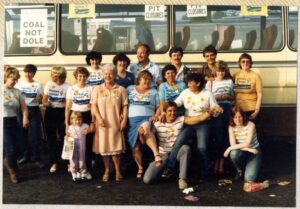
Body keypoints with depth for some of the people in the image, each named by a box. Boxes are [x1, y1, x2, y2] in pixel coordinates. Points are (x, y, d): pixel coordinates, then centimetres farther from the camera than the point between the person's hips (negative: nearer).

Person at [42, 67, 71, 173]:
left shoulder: (67, 87, -10)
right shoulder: (49, 84, 2)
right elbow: (44, 99, 9)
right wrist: (45, 103, -14)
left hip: (62, 112, -3)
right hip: (50, 112, 3)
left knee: (63, 138, 0)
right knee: (51, 138, 6)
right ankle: (54, 162, 19)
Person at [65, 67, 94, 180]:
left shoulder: (90, 89, 3)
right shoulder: (71, 89, 6)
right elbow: (68, 107, 6)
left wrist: (92, 122, -6)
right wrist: (66, 123, 0)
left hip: (87, 117, 0)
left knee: (88, 144, 2)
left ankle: (87, 170, 11)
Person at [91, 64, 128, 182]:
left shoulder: (121, 89, 4)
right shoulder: (97, 89, 5)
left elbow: (125, 106, 3)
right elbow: (93, 105, 1)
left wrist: (124, 120, -5)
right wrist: (99, 118, -12)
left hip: (115, 123, -1)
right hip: (102, 123, 1)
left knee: (116, 146, 1)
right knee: (104, 146, 5)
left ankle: (118, 170, 15)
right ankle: (107, 171, 16)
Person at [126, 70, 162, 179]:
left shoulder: (153, 92, 20)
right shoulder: (130, 89, 19)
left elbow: (159, 107, 16)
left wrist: (156, 116, -3)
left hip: (147, 118, -2)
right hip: (131, 119, 2)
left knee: (145, 129, -39)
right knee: (135, 147, -7)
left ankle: (157, 155, -49)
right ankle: (140, 168, 12)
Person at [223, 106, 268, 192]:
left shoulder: (250, 125, -17)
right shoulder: (231, 127, -7)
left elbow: (247, 143, -26)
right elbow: (233, 144, -16)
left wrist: (230, 148, -26)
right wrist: (248, 149, -26)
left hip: (254, 152, -3)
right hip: (242, 152, 3)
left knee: (248, 178, -23)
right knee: (234, 153, -36)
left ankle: (251, 168, 16)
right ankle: (240, 170, -2)